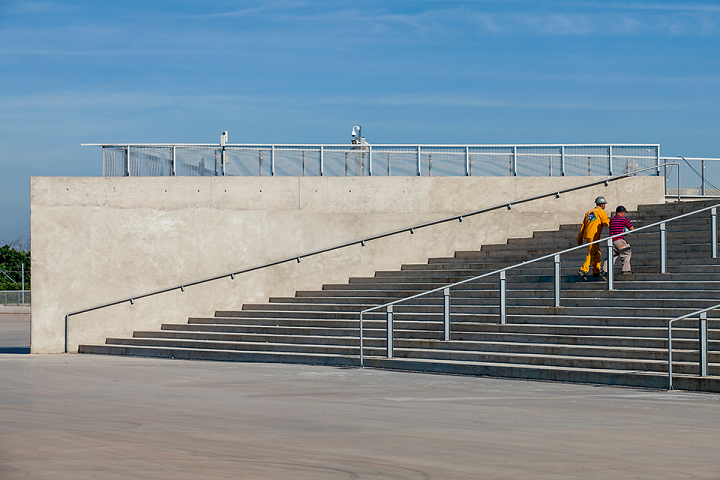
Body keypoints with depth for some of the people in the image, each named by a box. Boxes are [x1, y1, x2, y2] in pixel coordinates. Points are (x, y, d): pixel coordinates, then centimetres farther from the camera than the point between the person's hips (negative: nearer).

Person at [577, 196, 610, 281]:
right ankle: (583, 270, -18)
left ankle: (596, 271, 20)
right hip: (594, 236, -8)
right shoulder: (601, 212, -2)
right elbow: (607, 223, -8)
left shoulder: (589, 212, 19)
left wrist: (580, 238, 19)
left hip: (587, 235, 8)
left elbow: (583, 226, 17)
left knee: (597, 252, 18)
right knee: (592, 254, -8)